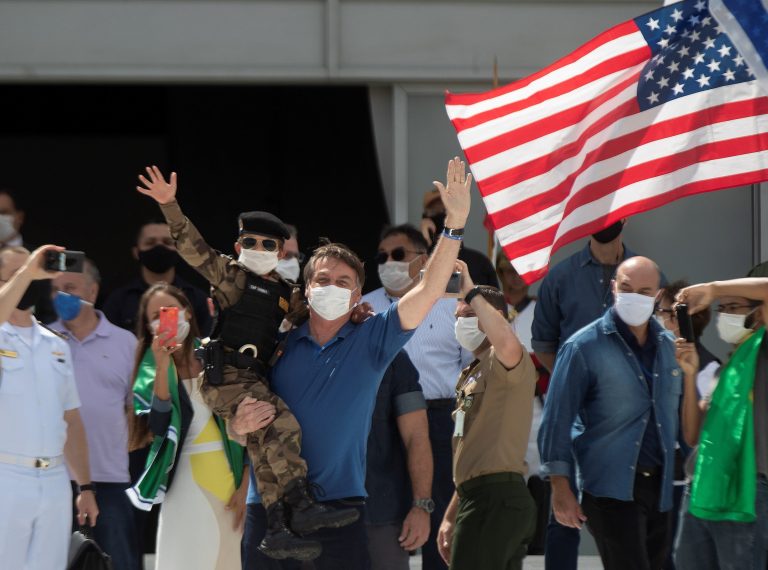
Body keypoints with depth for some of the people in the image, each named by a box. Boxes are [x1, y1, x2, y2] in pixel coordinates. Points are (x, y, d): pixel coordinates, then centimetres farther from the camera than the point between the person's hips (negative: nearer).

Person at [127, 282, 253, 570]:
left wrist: (246, 486, -3)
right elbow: (158, 426, -13)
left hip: (233, 476, 1)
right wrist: (162, 367, -18)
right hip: (188, 481, -1)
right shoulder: (152, 369, 4)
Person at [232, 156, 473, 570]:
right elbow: (239, 420, 10)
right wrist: (239, 424, -15)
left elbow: (428, 291, -5)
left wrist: (455, 224, -15)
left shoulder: (371, 341, 5)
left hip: (339, 507, -1)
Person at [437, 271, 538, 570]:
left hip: (497, 497, -10)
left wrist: (472, 293, -22)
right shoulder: (472, 374, 26)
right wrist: (451, 517, 24)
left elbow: (506, 341, -34)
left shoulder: (504, 362, -5)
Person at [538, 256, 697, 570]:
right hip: (611, 489, -6)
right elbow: (557, 421, -5)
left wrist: (689, 376, -6)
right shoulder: (584, 347, -5)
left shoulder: (669, 347, 11)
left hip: (658, 486, 6)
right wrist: (560, 487, -10)